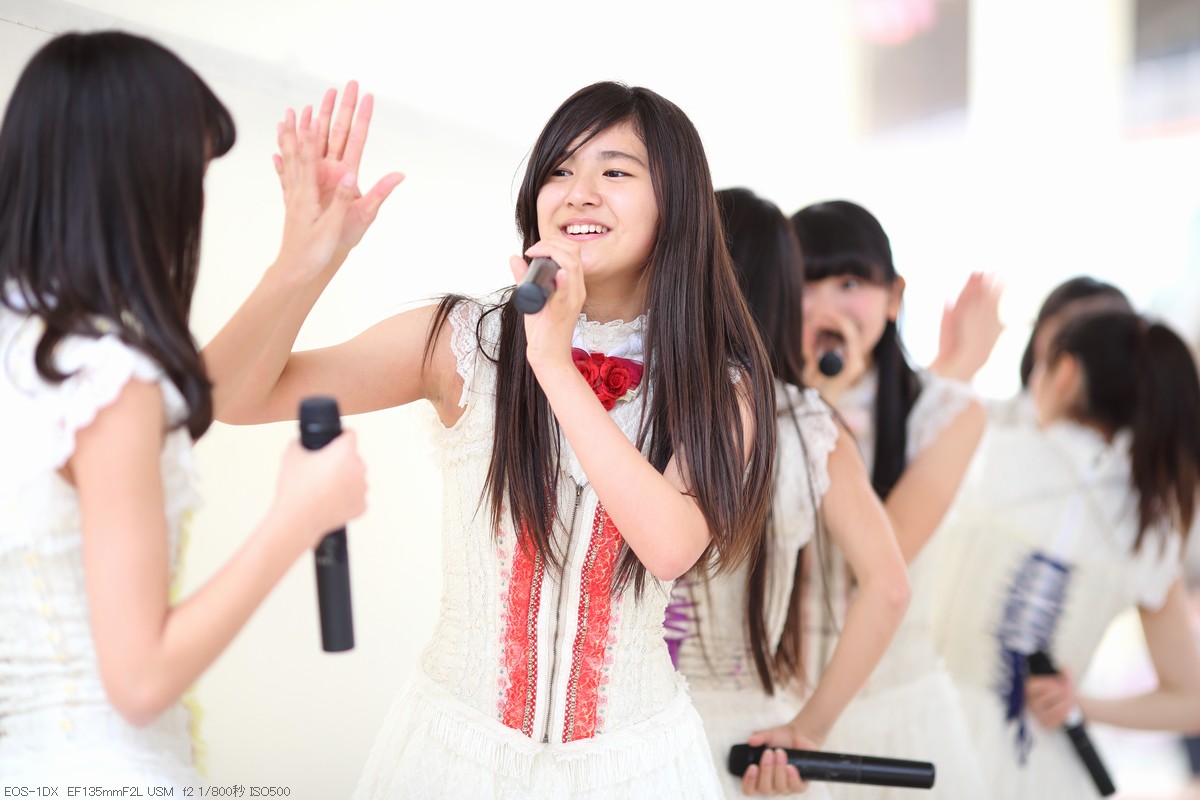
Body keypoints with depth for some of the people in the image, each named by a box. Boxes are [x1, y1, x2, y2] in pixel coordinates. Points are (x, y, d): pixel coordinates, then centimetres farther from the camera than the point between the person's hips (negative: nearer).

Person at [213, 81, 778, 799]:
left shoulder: (720, 385, -5)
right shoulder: (465, 342, -7)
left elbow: (671, 547, -23)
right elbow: (240, 396, -14)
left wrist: (555, 365, -24)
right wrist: (308, 260, -30)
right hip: (457, 740, 0)